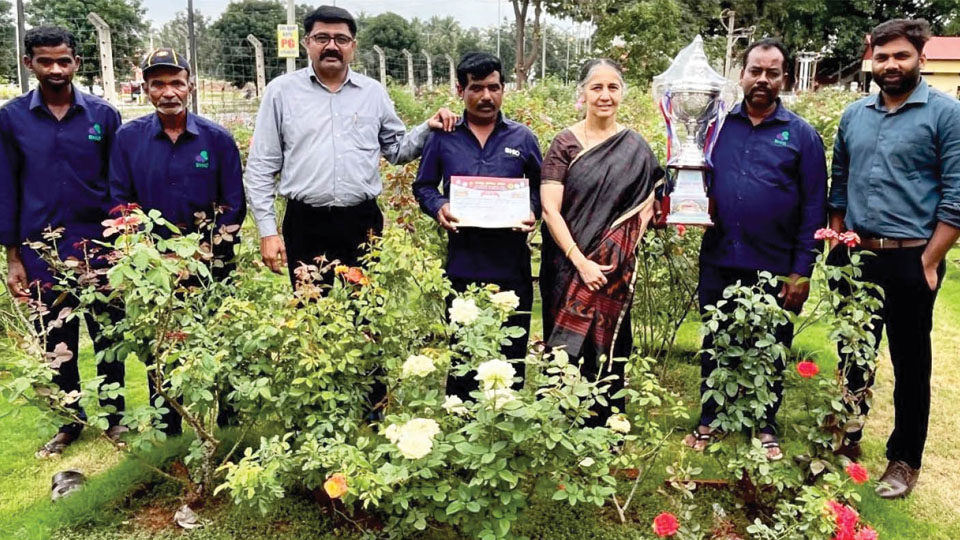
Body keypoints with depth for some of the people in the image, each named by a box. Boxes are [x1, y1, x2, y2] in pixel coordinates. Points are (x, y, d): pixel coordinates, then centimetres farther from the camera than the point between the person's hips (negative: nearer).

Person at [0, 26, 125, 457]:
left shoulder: (103, 114, -1)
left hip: (99, 247, 0)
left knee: (108, 338, 9)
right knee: (57, 342, 13)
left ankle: (113, 415, 26)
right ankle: (69, 422, 28)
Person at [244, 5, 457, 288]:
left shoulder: (374, 92, 9)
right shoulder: (281, 90, 2)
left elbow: (396, 149, 18)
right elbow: (261, 168, 2)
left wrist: (427, 128, 0)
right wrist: (267, 231, -3)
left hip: (363, 223, 2)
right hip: (305, 224, -1)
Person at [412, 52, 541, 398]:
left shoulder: (522, 138, 7)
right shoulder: (442, 138, 6)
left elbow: (540, 187, 13)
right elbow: (423, 187, 11)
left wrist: (532, 211, -8)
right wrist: (438, 208, -10)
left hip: (512, 264, 0)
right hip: (462, 263, 0)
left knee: (512, 351, 8)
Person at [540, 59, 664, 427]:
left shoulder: (635, 148, 6)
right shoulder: (565, 143, -2)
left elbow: (648, 205, 9)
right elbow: (550, 210, -8)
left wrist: (621, 250, -7)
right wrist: (581, 262, -16)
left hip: (615, 271, 2)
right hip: (567, 267, -1)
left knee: (607, 351, 8)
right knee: (565, 354, 4)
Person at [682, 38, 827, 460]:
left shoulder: (801, 135, -1)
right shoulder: (718, 124, 4)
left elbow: (814, 207, -3)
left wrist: (802, 270, -8)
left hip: (773, 267, -2)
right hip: (718, 262, 2)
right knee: (713, 346, 14)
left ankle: (766, 427, 31)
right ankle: (709, 421, 31)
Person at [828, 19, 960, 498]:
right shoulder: (854, 116, 8)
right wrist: (838, 246, 9)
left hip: (910, 261, -4)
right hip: (856, 258, 4)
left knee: (910, 364, 8)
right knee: (852, 354, 15)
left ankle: (904, 460, 22)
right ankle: (846, 437, 32)